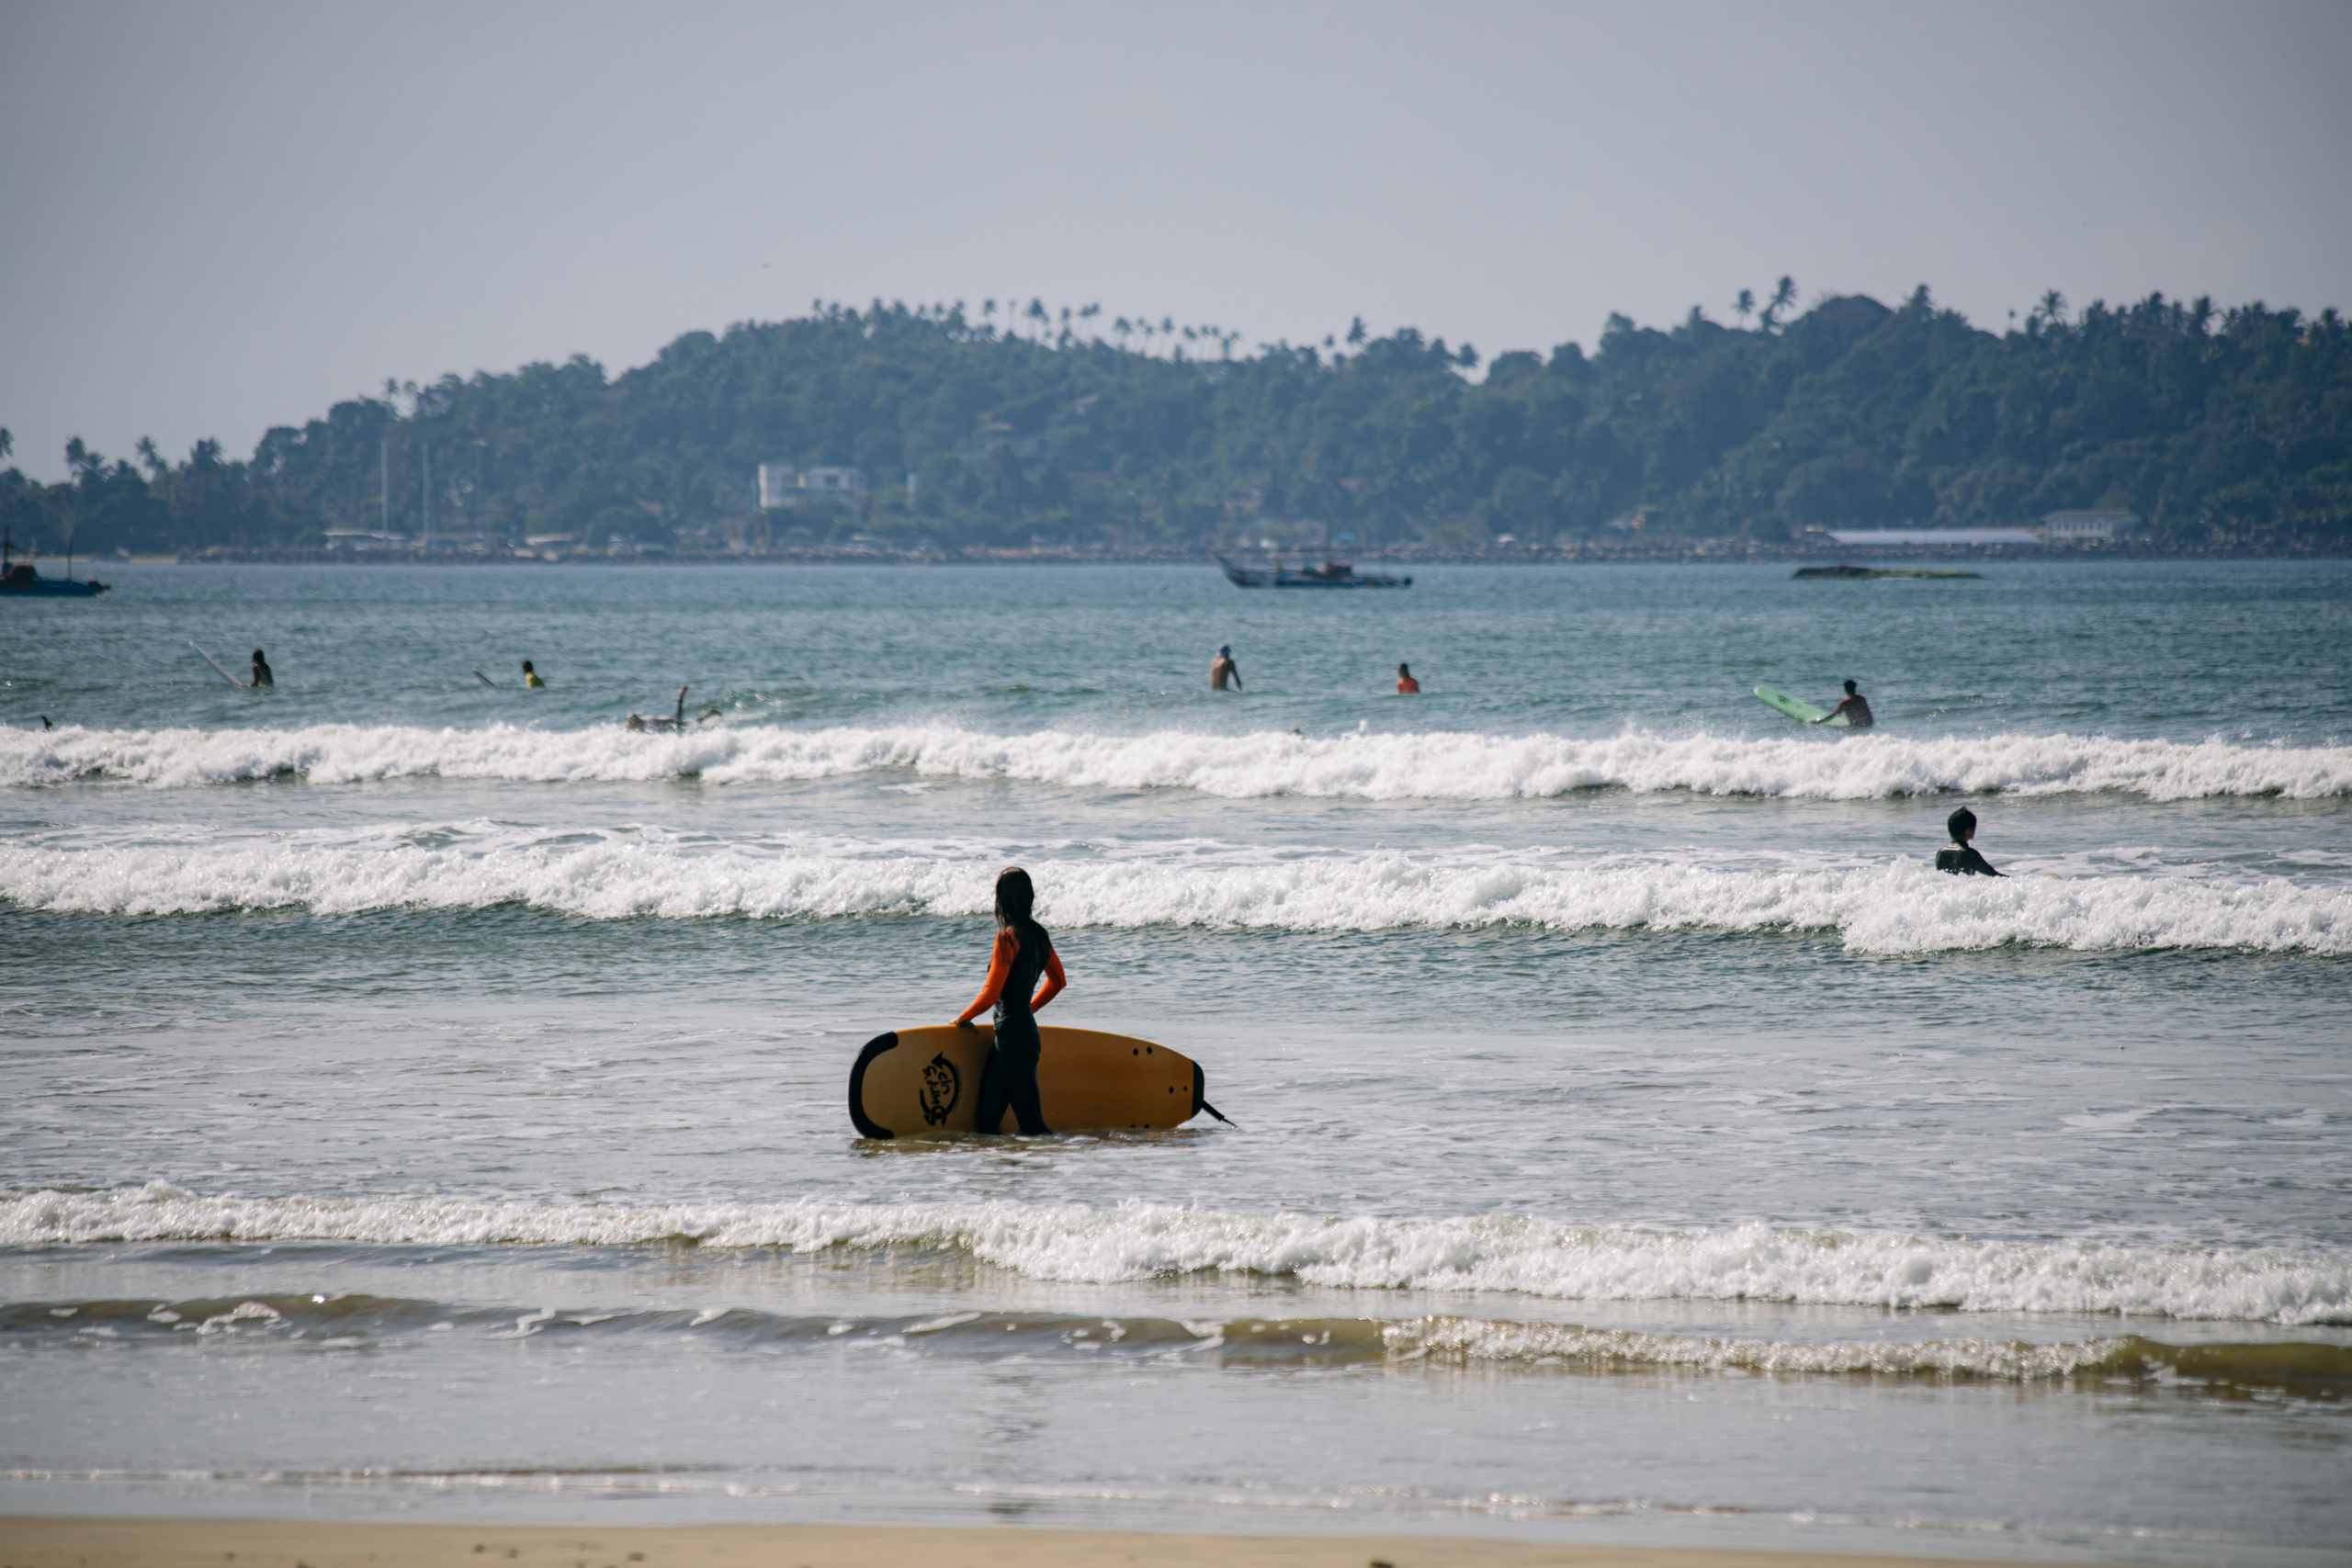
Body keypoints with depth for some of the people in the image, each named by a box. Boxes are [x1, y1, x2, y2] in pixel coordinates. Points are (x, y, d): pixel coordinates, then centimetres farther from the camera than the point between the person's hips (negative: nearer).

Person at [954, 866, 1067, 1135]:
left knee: (1031, 1125, -7)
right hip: (1026, 1028, 9)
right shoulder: (1039, 935, 7)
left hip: (1012, 1036, -9)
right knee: (987, 1121, 10)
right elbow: (1057, 981, 21)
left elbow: (991, 994, -18)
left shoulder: (1008, 938, -17)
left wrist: (963, 1018, -1)